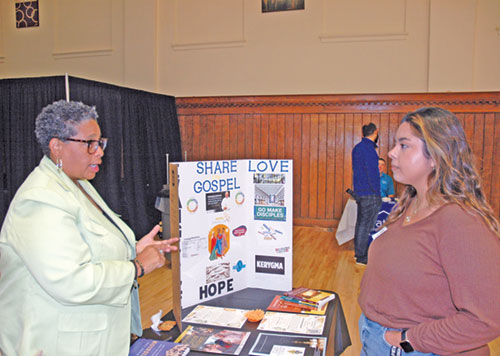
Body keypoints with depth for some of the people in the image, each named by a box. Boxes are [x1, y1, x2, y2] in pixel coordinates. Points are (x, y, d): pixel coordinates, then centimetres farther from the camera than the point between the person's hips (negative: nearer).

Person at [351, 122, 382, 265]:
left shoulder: (357, 148, 13)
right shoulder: (369, 149, -16)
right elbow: (372, 174, -18)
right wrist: (377, 194, -13)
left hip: (359, 192, 9)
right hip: (370, 194, -9)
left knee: (360, 223, 16)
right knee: (366, 225, -2)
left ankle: (358, 252, 25)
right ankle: (362, 257, 4)